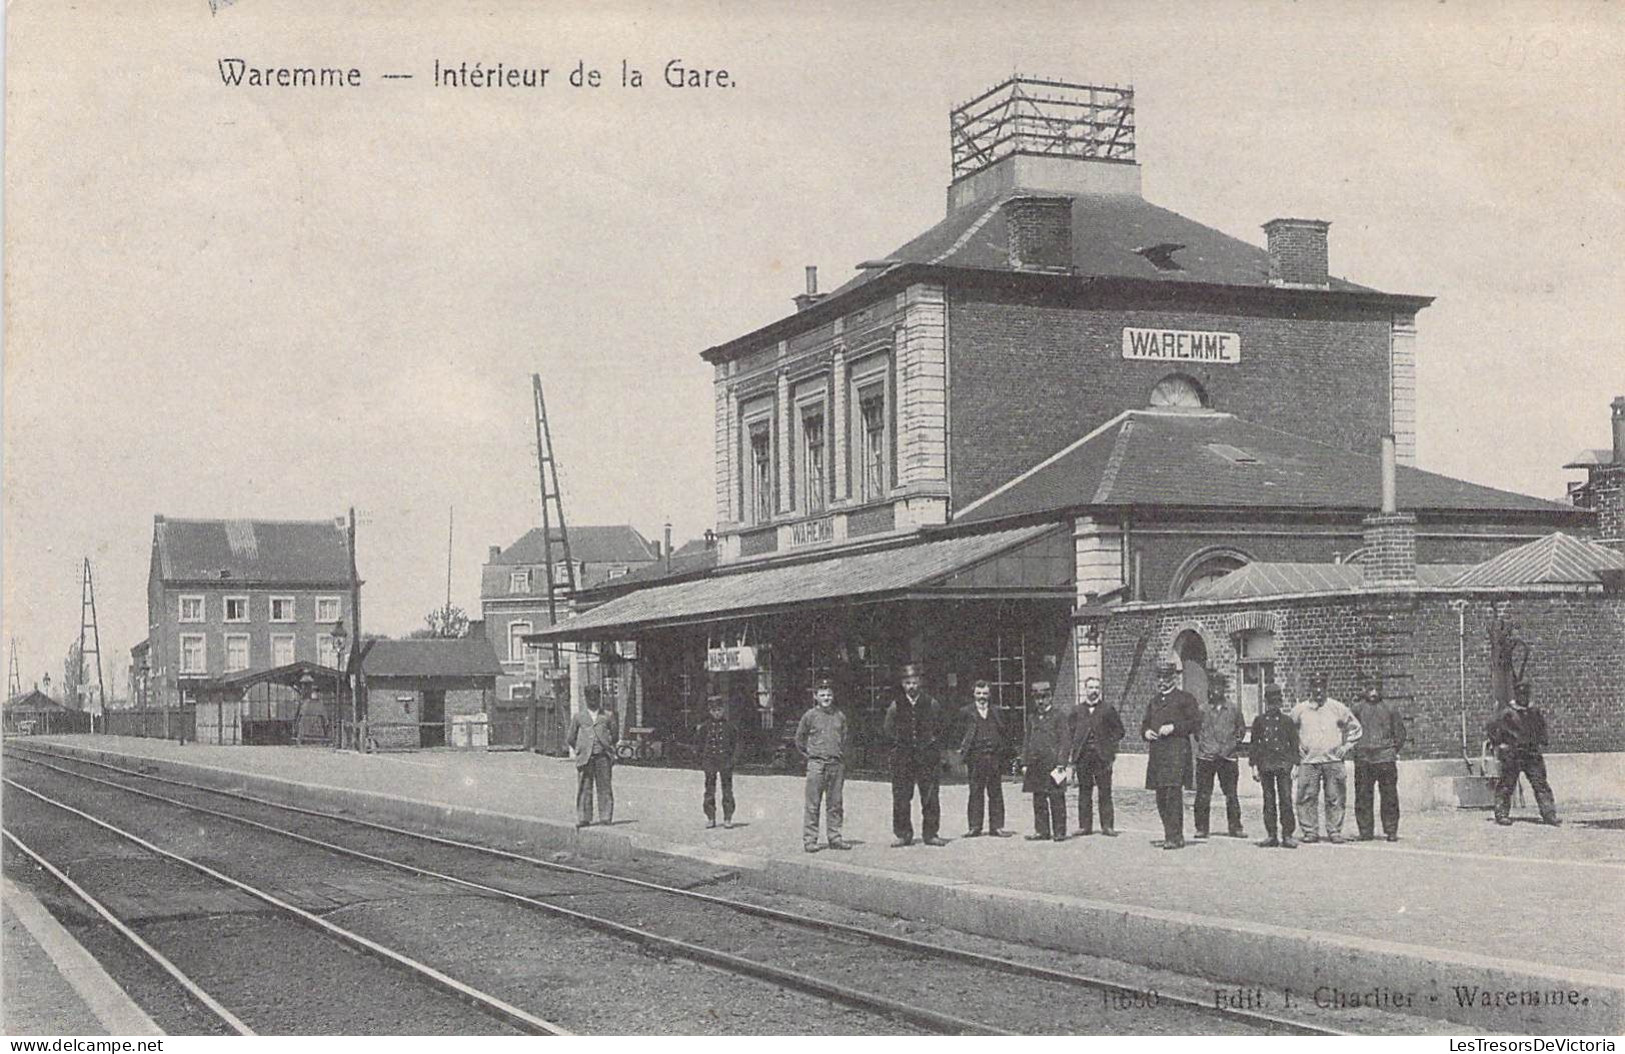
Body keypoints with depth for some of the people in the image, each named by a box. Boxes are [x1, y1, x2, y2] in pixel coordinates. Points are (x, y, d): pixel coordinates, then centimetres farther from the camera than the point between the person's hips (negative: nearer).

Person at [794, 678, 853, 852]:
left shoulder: (840, 716, 9)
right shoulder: (810, 716, 0)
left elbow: (846, 738, 20)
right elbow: (799, 738, 9)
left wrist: (841, 753, 11)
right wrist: (808, 754, 7)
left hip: (837, 764, 3)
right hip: (816, 764, -3)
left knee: (835, 804, 7)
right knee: (812, 804, -3)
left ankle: (835, 838, 13)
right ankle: (809, 839, 0)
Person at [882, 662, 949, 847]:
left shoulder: (932, 705, 5)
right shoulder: (896, 706, 6)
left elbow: (943, 726, 14)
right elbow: (886, 730, 13)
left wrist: (933, 740, 4)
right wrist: (897, 743, 4)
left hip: (927, 757, 0)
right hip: (902, 758, 0)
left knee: (930, 798, -1)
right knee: (901, 798, -2)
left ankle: (930, 833, 7)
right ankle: (903, 835, 5)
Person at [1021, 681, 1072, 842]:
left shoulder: (1059, 717, -1)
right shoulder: (1032, 718, 16)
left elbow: (1065, 741, -5)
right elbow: (1027, 741, 19)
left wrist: (1061, 763, -12)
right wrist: (1025, 762, 11)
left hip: (1053, 764, -5)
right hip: (1036, 765, 5)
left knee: (1056, 800, -3)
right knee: (1038, 800, 6)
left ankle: (1059, 832, 1)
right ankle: (1042, 831, 12)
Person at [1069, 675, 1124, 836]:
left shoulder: (1108, 709, 5)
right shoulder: (1078, 711, 11)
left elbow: (1118, 731, 7)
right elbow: (1072, 733, 12)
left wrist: (1110, 746, -4)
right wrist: (1074, 757, 3)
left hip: (1102, 756, -2)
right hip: (1083, 756, 2)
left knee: (1105, 792, -2)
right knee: (1084, 792, 4)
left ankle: (1107, 826, 2)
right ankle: (1085, 826, 9)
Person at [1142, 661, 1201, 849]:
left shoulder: (1184, 698, 1)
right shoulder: (1155, 700, 21)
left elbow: (1196, 723, -5)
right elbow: (1145, 723, 27)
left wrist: (1174, 728, -14)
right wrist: (1145, 732, 4)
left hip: (1177, 751, -7)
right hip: (1157, 753, 7)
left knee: (1173, 793, -14)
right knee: (1161, 796, 8)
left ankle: (1175, 837, -13)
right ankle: (1170, 835, 16)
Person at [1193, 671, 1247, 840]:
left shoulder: (1233, 709, 5)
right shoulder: (1203, 709, 3)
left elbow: (1241, 729, 15)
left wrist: (1234, 744, 6)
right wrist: (1202, 745, 4)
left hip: (1227, 757, 0)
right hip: (1206, 757, 0)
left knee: (1231, 794, 4)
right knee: (1203, 794, 0)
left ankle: (1235, 827, 13)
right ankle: (1201, 828, 7)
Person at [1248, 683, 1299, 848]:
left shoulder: (1287, 721, 8)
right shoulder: (1259, 720, 10)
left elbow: (1294, 744, 9)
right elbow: (1254, 743, 12)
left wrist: (1296, 764, 1)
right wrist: (1254, 765, 6)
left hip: (1284, 765, -1)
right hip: (1265, 765, 1)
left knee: (1286, 800, -6)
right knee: (1268, 801, 4)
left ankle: (1287, 836, -3)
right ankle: (1271, 836, 9)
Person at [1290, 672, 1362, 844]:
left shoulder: (1337, 708, 7)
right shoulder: (1300, 709, 7)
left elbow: (1354, 727, 16)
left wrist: (1346, 746, 7)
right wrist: (1296, 750, 8)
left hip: (1333, 760, 0)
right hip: (1308, 761, 0)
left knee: (1335, 798, -1)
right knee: (1307, 797, -4)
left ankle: (1334, 831, 6)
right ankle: (1310, 831, 3)